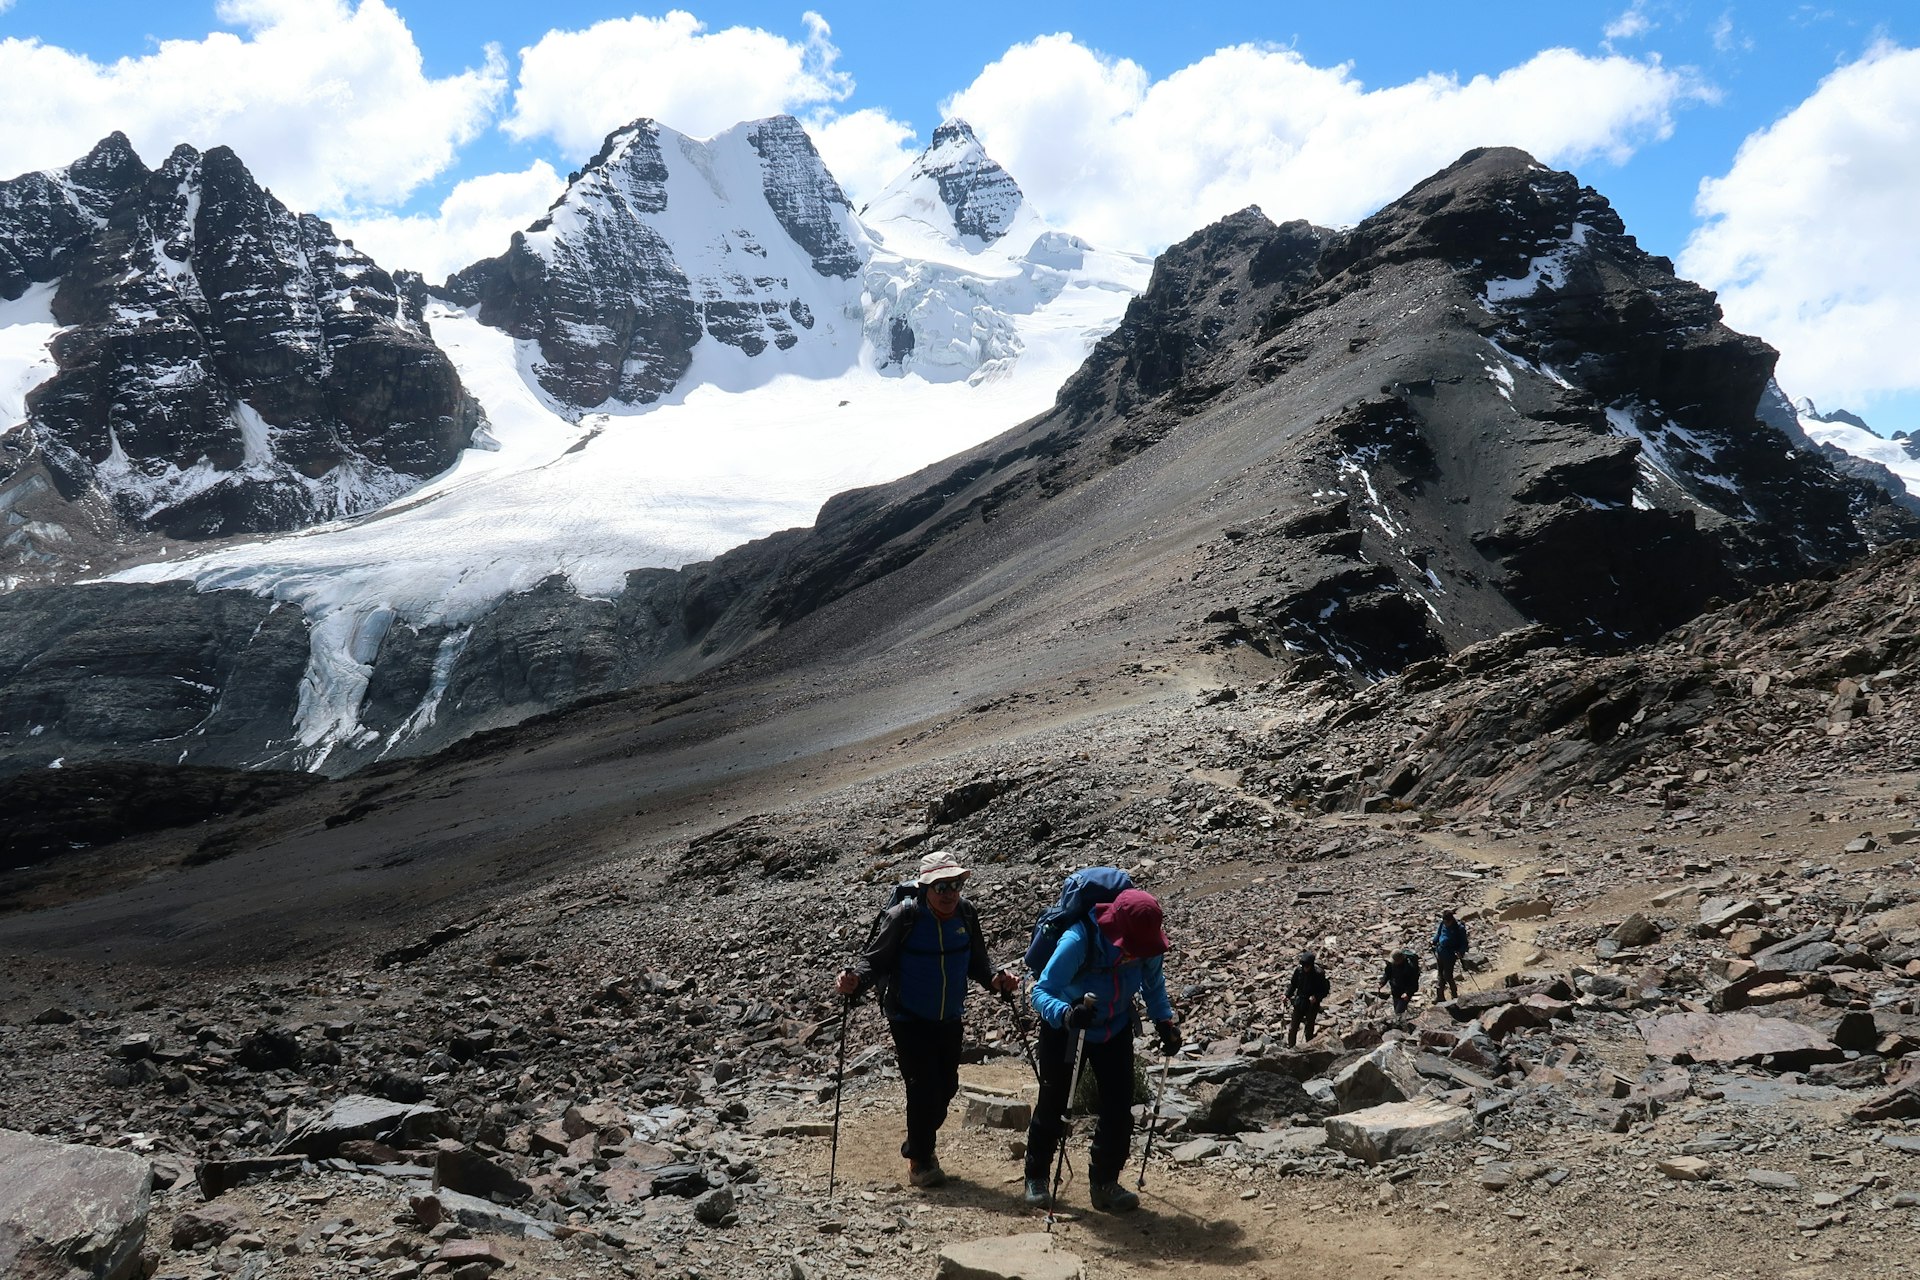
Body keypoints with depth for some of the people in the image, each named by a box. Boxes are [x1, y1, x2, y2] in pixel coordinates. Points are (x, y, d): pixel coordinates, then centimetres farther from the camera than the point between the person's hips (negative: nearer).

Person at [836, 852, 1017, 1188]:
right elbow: (875, 959, -15)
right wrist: (855, 979, -34)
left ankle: (917, 1144, 38)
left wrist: (995, 978, -14)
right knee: (923, 1087, -8)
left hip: (950, 1019, 5)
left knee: (946, 1085, 14)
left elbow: (976, 962, 5)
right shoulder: (903, 917, -20)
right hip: (909, 1019, -5)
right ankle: (919, 1161, 11)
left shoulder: (966, 914, -6)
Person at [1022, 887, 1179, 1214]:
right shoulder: (1078, 941, -37)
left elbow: (1153, 986, 0)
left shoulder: (1146, 944, -22)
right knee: (1052, 1104, 6)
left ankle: (1105, 1184, 16)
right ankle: (1036, 1178, 27)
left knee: (1119, 1108, -1)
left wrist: (1165, 1021, -13)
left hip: (1115, 1028, 4)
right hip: (1063, 1029, -4)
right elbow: (1041, 992, -37)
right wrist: (1067, 1014, -56)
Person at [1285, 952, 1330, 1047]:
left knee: (1309, 1029, 3)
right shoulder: (1299, 971, -6)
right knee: (1293, 1027, 6)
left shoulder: (1319, 974, -16)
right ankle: (1290, 1047, 17)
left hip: (1312, 1005, -4)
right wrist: (1287, 995, -5)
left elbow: (1325, 989, -8)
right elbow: (1293, 984, 9)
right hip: (1299, 1003, 4)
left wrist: (1316, 997, -23)